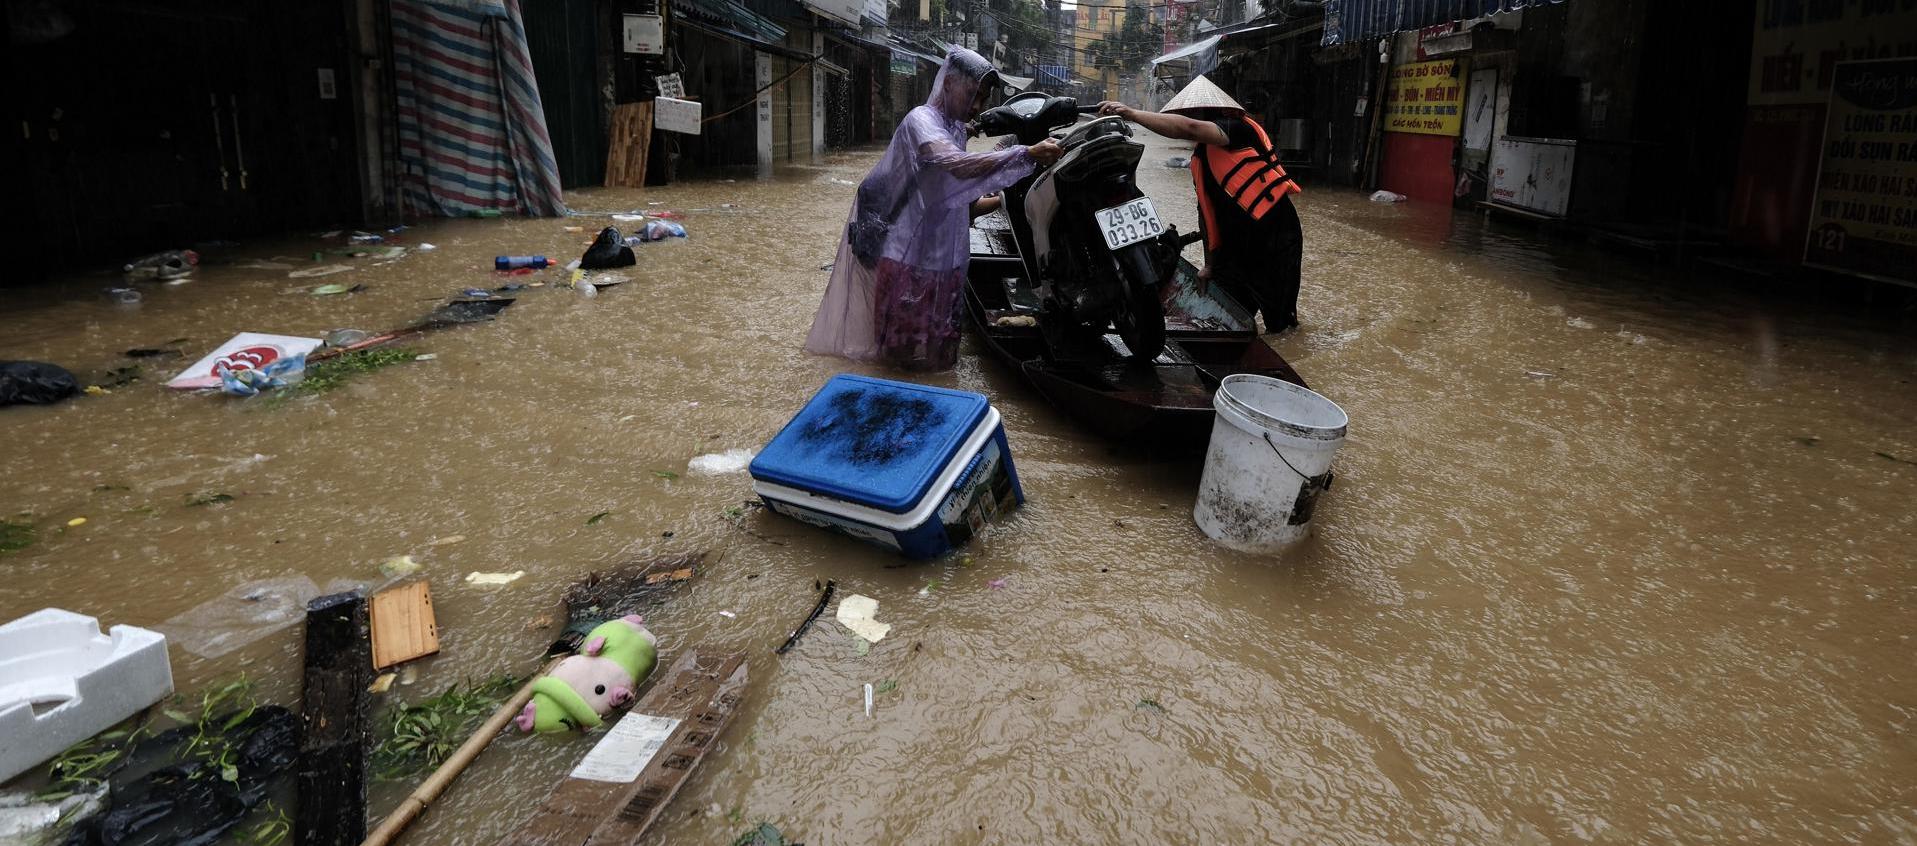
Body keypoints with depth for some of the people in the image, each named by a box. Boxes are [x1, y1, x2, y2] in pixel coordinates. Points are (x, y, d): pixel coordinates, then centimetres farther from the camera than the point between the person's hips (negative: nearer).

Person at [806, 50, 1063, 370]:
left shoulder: (958, 130, 12)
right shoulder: (921, 120, -17)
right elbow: (958, 165, -38)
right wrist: (1026, 154, -43)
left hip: (943, 257, 9)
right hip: (908, 256, -9)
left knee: (936, 350, 19)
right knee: (909, 349, 3)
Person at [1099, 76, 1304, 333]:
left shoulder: (1241, 129, -15)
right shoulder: (1200, 159, 10)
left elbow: (1188, 128, -35)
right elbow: (1210, 215, 15)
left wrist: (1131, 113, -35)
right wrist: (1210, 265, 15)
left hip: (1276, 240, -7)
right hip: (1236, 245, 7)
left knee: (1278, 322, 9)